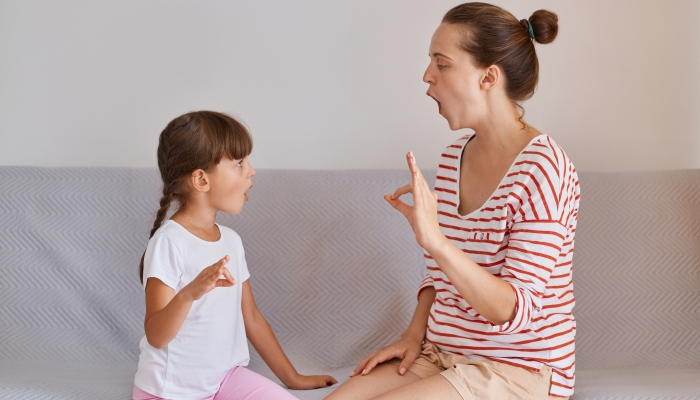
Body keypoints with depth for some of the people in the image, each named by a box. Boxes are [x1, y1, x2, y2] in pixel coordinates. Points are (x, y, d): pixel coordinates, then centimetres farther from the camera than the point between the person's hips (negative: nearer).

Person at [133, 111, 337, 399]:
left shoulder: (231, 240, 5)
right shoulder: (169, 242, -17)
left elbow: (251, 318, 14)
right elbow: (156, 337, -22)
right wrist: (189, 293, -41)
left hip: (226, 376, 6)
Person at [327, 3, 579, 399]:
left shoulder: (541, 167, -17)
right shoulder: (452, 159, 6)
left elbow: (514, 311, -23)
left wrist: (436, 241, -35)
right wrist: (415, 334, -1)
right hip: (441, 356, 7)